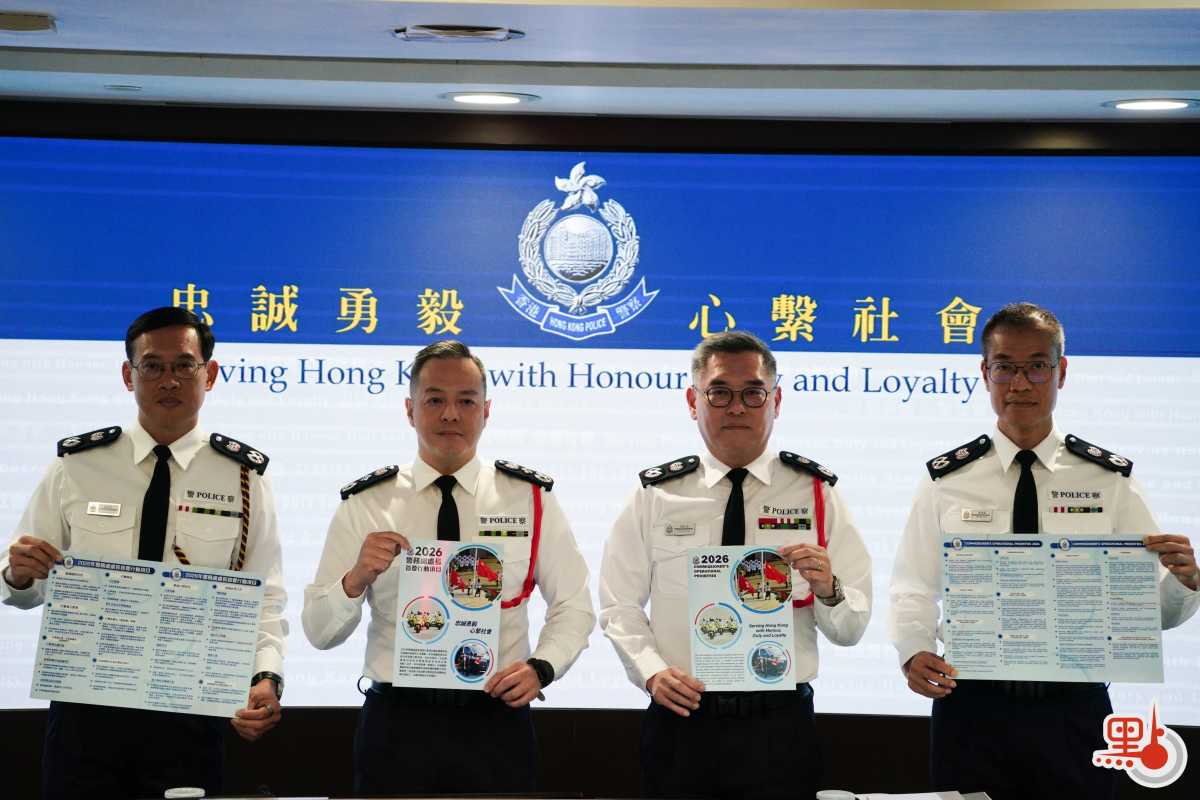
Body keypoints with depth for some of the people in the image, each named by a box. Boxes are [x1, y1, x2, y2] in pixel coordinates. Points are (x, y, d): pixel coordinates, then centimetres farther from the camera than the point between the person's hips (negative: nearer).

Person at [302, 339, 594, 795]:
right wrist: (356, 579, -20)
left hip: (497, 723, 1)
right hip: (397, 724, 0)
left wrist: (541, 667, -11)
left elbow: (574, 606, 7)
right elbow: (319, 631, -1)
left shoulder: (532, 498, 2)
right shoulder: (364, 504, 1)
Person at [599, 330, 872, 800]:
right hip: (680, 722, 1)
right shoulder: (655, 496, 3)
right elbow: (619, 606, 5)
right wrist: (651, 671, -12)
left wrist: (828, 591, -21)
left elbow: (852, 628, 0)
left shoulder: (817, 492, 2)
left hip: (781, 729, 0)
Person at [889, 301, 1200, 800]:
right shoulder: (947, 480, 4)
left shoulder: (1110, 480, 3)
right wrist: (914, 653, -18)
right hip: (971, 707, 0)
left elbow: (1155, 609, 1)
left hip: (1075, 710, 0)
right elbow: (913, 590, 2)